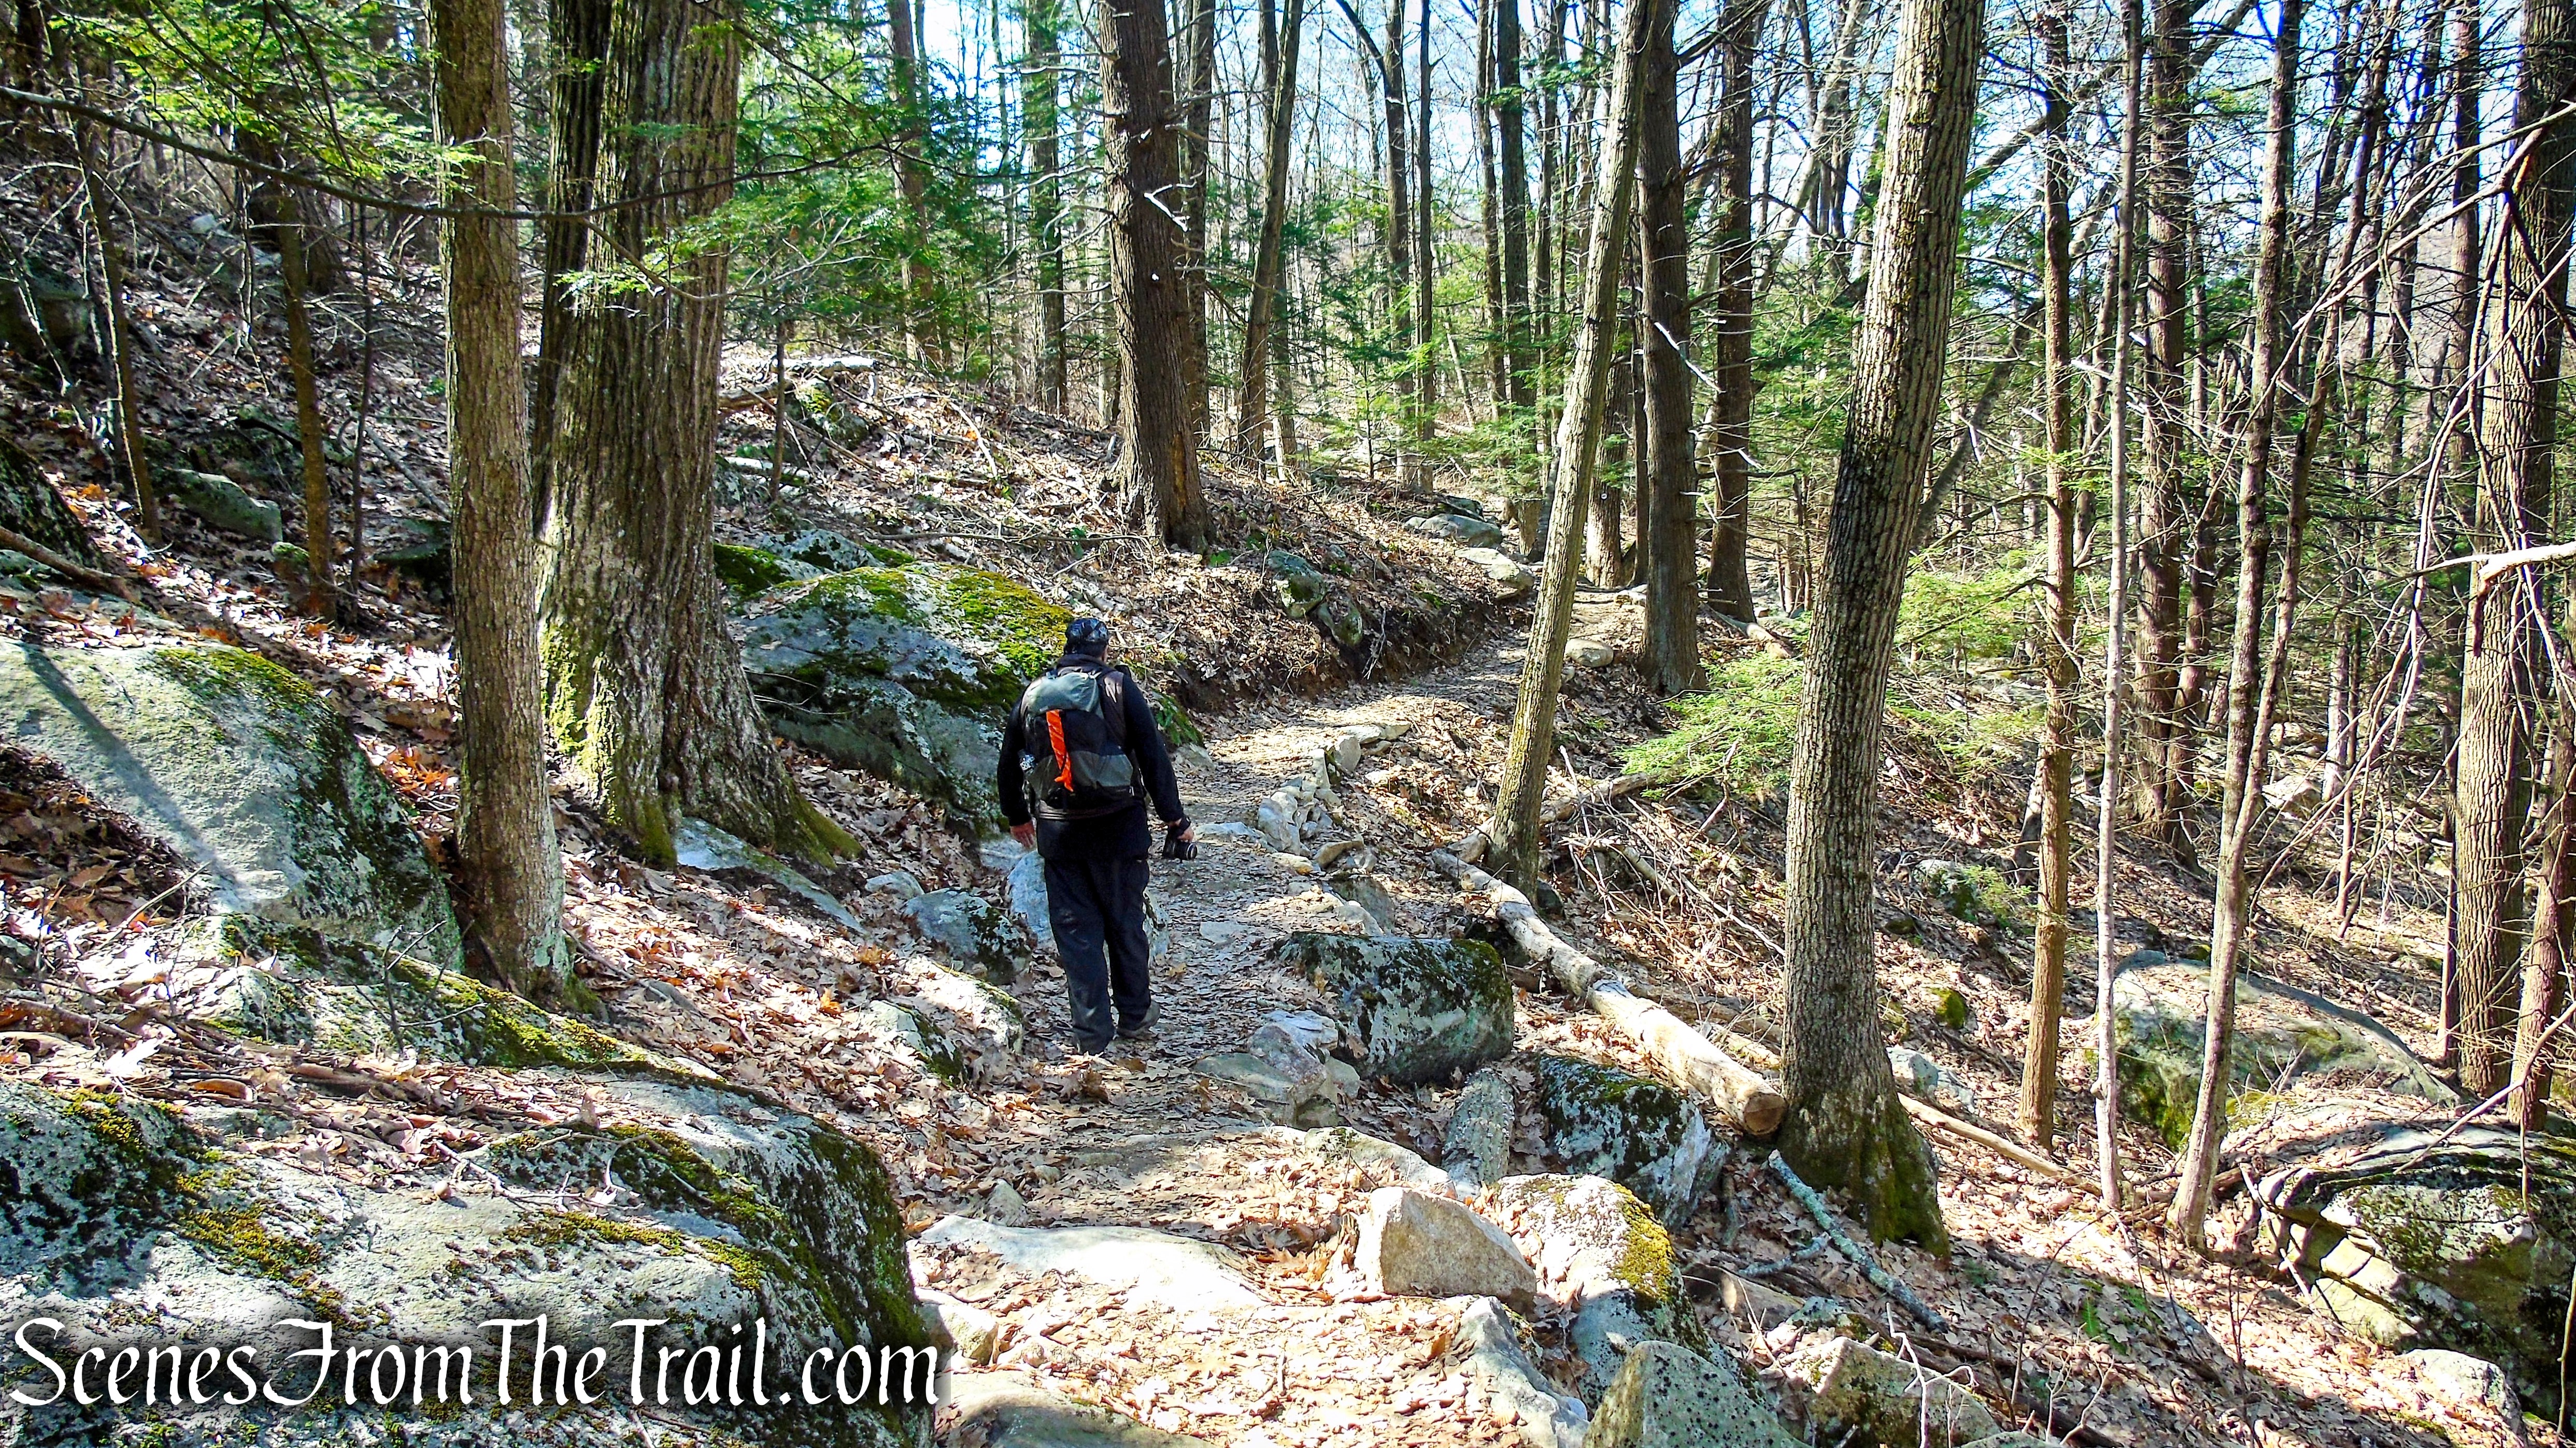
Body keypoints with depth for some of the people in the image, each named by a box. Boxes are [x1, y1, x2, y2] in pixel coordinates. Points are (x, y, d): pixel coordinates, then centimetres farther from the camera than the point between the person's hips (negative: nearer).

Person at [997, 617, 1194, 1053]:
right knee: (1125, 923, 13)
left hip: (1057, 832, 2)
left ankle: (1092, 1032, 9)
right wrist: (1175, 820, 0)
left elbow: (1008, 766, 12)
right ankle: (1135, 1016, 25)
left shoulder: (1033, 695, 4)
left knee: (1075, 930, 8)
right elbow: (1154, 757, -8)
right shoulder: (1119, 688, -5)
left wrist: (1018, 816, 27)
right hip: (1118, 828, -2)